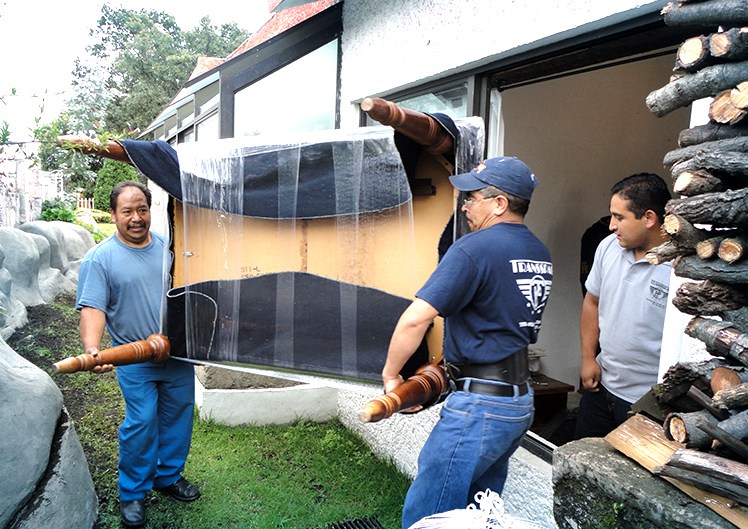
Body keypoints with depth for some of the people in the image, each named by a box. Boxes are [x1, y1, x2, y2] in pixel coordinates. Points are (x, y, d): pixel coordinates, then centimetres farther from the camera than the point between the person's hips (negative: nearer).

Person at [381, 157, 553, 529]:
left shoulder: (474, 248, -16)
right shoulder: (541, 254, 12)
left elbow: (415, 319, -21)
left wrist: (391, 374, -7)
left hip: (479, 406, -9)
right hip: (521, 403, 10)